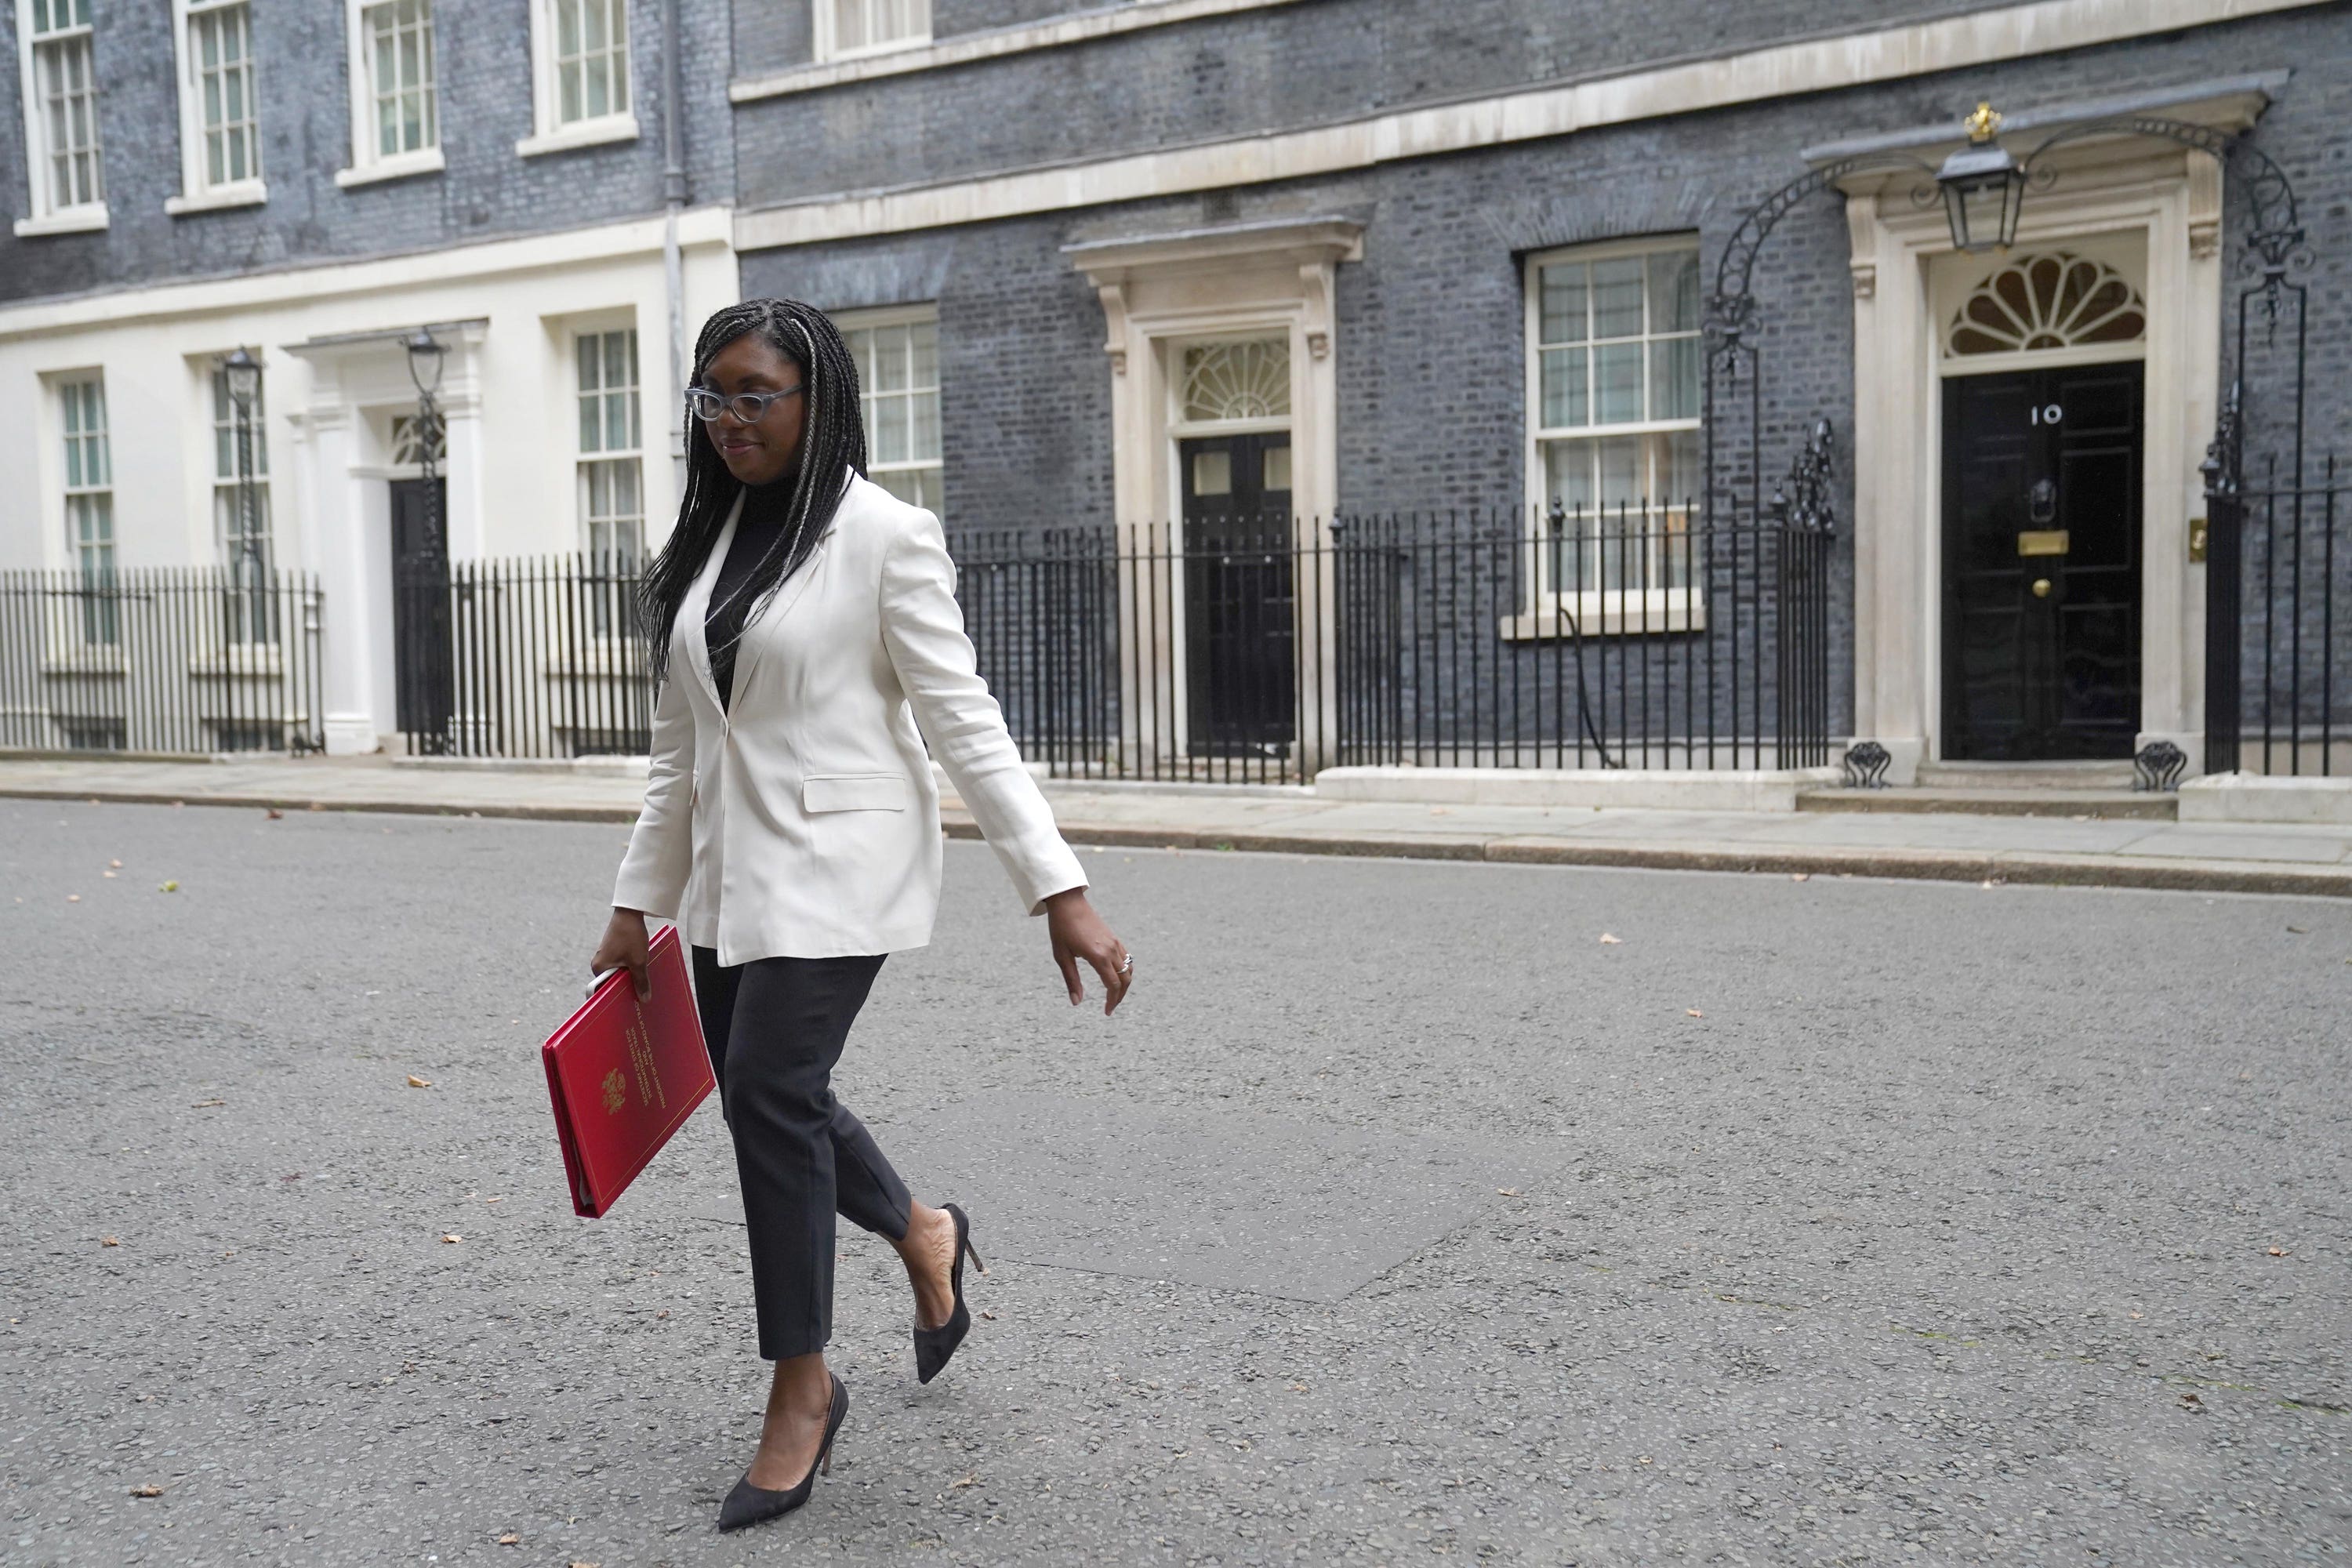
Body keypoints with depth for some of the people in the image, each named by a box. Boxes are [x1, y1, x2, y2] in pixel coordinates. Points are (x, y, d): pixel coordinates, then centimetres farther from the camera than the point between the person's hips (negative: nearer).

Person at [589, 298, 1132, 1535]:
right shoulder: (702, 546, 10)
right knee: (765, 1096, 12)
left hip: (836, 864, -7)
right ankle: (922, 1234, 41)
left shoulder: (885, 535, -10)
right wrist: (638, 902, 15)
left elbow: (964, 722, -12)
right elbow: (679, 749, 15)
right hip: (729, 875, 7)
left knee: (768, 1089, -14)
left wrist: (1060, 892, -17)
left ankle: (802, 1389, 5)